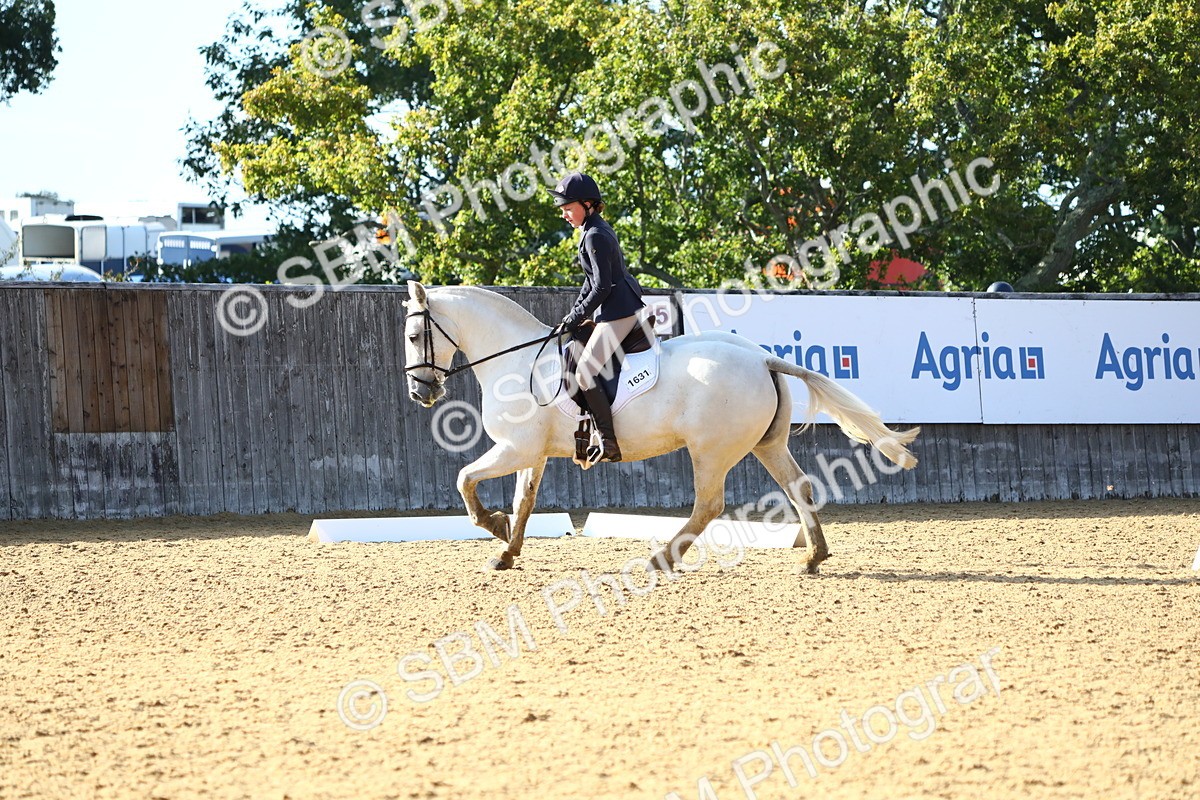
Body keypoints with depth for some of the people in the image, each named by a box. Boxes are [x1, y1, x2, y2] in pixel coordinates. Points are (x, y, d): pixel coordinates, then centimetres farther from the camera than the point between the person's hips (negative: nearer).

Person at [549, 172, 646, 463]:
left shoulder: (595, 236, -16)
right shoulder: (599, 230, 17)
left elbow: (602, 286, -20)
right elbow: (592, 281, 22)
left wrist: (577, 318, -12)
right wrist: (573, 314, 15)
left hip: (618, 313, -11)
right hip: (627, 308, 11)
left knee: (585, 373, -16)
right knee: (582, 361, 23)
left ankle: (609, 443, -18)